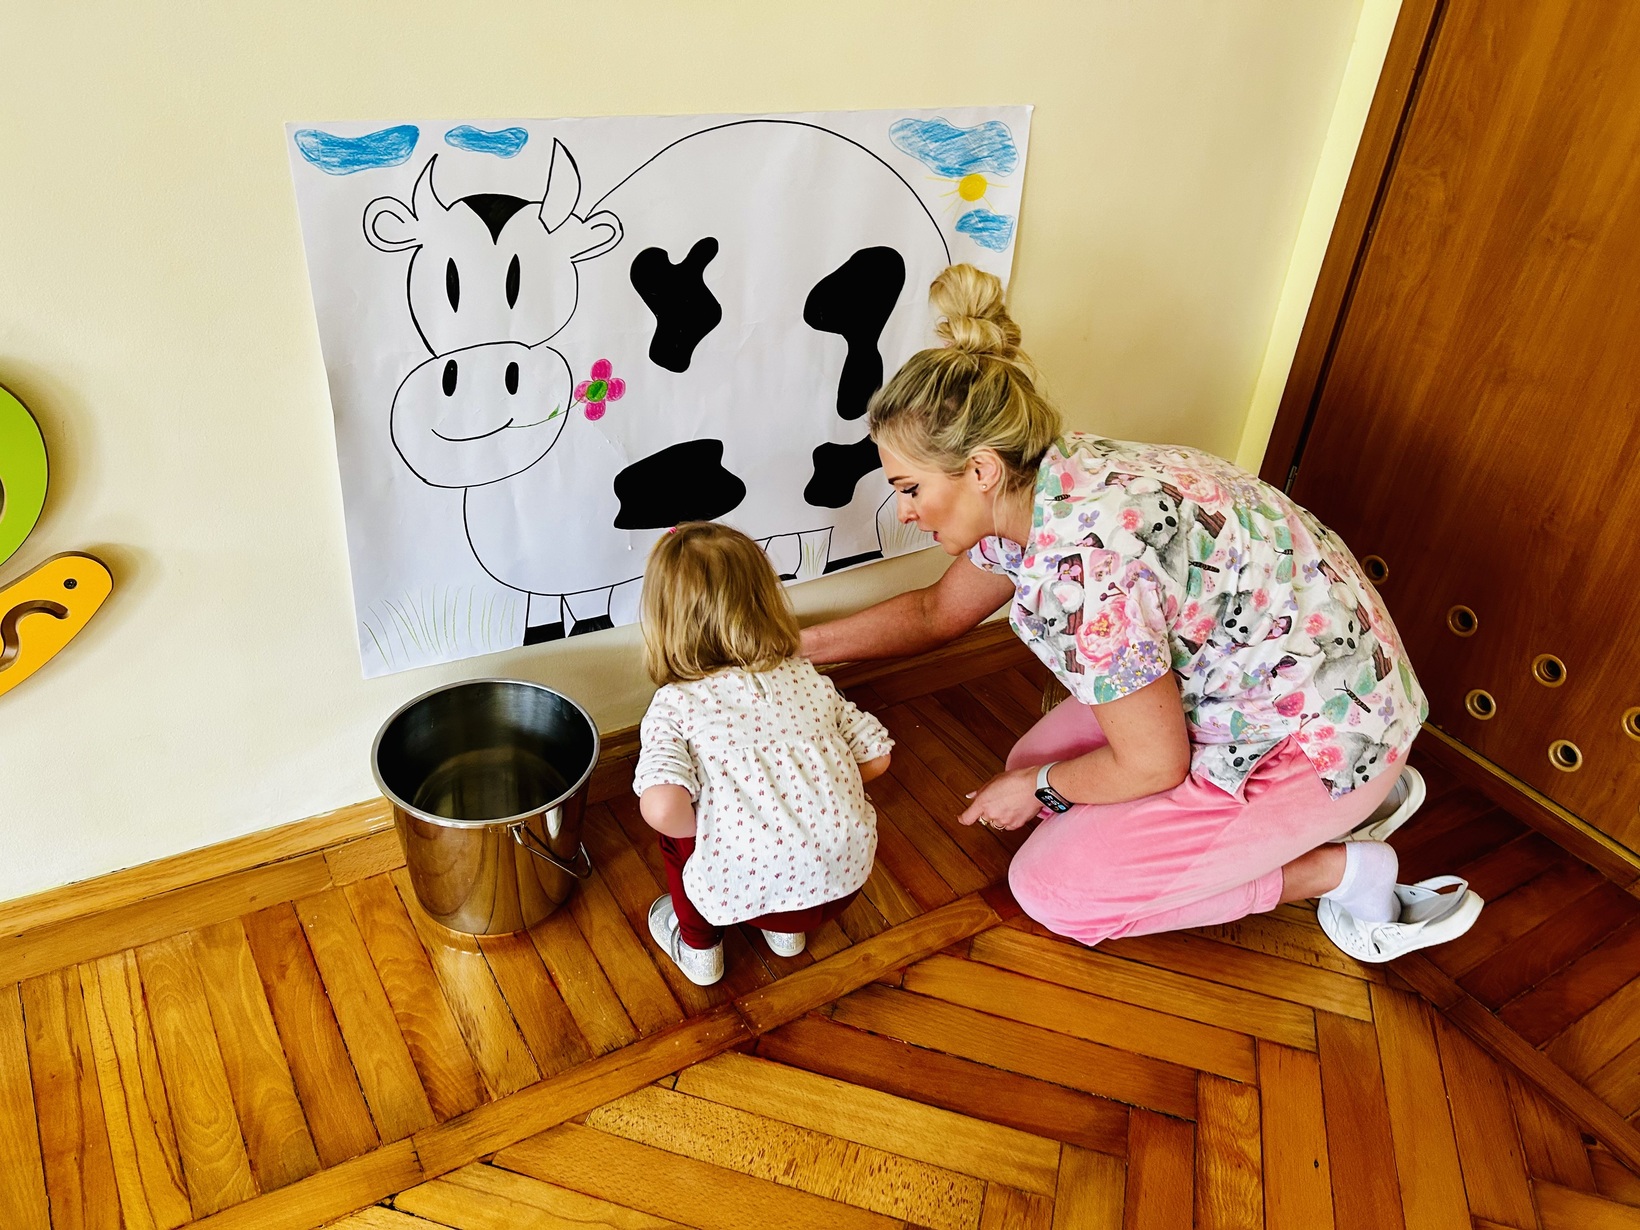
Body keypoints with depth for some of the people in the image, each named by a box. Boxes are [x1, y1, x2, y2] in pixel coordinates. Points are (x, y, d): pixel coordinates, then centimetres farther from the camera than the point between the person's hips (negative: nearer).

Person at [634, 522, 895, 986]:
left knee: (676, 829, 22)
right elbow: (877, 756, 10)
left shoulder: (674, 707, -4)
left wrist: (708, 837, 1)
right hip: (848, 877, 4)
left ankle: (698, 944, 37)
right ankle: (787, 930, 41)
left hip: (749, 889, -4)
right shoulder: (808, 678, 8)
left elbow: (662, 807, -20)